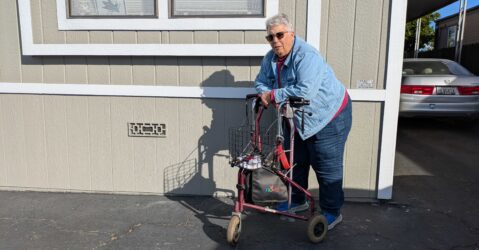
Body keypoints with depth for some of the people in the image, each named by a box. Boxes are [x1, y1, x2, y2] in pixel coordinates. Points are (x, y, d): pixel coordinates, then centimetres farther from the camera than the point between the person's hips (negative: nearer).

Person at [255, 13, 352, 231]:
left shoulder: (307, 56, -28)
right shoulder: (271, 58, -2)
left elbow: (305, 91, -39)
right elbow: (261, 82, 4)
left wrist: (274, 95, -29)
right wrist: (265, 94, -20)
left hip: (328, 117, -8)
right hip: (298, 120, 8)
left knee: (326, 167, 0)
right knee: (295, 161, 18)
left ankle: (332, 212, 17)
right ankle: (298, 201, 37)